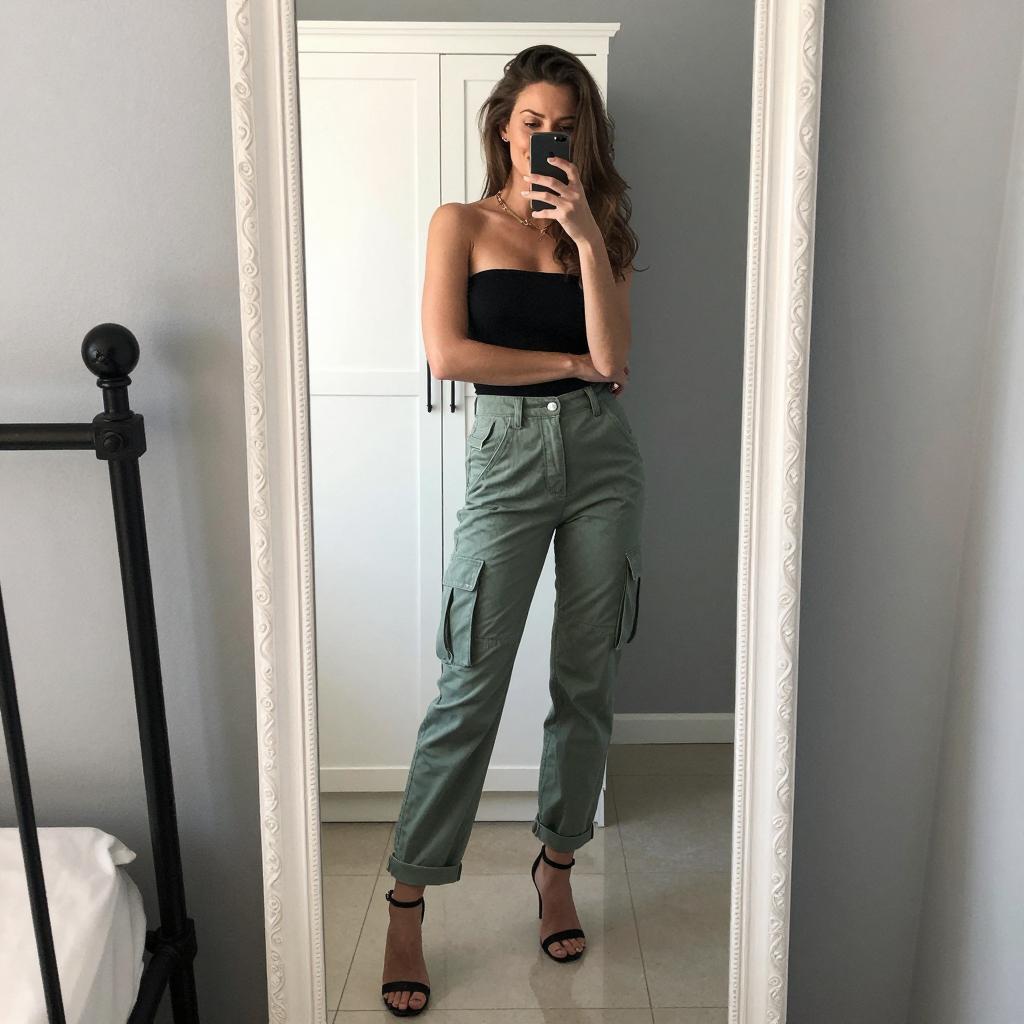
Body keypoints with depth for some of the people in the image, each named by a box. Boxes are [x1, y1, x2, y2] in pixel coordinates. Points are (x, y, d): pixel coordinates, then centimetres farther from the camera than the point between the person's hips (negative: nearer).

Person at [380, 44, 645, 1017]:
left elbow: (612, 362, -5)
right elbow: (447, 353, -9)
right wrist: (568, 362, -5)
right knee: (470, 690, -4)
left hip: (601, 453, 3)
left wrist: (586, 237, -10)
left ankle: (556, 863, 27)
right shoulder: (462, 224, 5)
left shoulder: (599, 232, 10)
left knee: (585, 680, 8)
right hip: (508, 454, -3)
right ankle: (406, 902, 8)